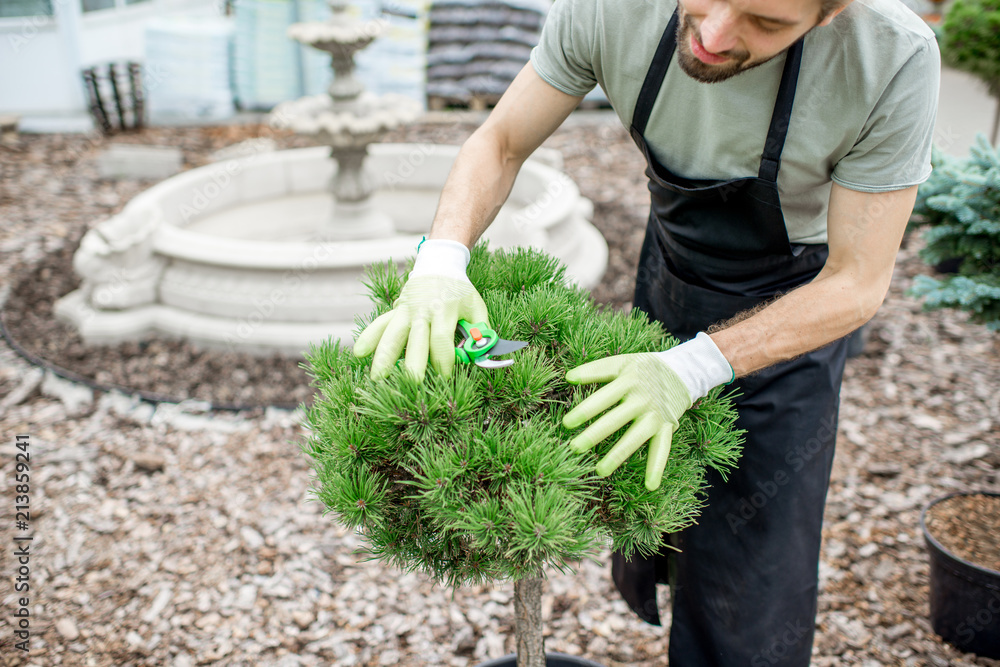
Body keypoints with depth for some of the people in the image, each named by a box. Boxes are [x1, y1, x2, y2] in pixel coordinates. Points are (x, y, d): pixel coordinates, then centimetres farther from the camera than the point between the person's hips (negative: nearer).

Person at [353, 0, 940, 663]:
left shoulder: (892, 58, -34)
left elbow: (857, 283, -26)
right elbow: (500, 144, -13)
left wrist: (688, 369, -40)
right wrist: (440, 262, -33)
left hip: (796, 304, -3)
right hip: (671, 263, 3)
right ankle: (646, 582, 54)